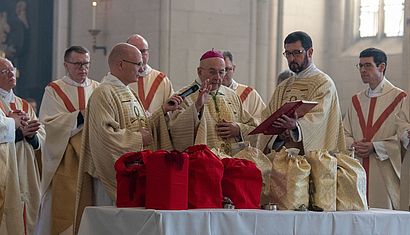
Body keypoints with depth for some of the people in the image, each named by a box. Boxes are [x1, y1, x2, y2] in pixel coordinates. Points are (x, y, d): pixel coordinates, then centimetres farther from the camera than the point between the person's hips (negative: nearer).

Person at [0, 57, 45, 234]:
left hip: (27, 175, 6)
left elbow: (41, 138, 11)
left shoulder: (24, 105, 18)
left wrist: (31, 134, -9)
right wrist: (20, 132, -20)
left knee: (27, 221, 4)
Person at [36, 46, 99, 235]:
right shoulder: (54, 90, 4)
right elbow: (48, 124, -10)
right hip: (65, 161, -3)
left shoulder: (97, 89, 15)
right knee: (64, 208, -6)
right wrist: (80, 116, -16)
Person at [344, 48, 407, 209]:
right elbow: (345, 133, 16)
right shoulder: (356, 100, 17)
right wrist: (353, 146, -6)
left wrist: (374, 147, -16)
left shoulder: (399, 98, -1)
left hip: (386, 174, -5)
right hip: (357, 170, 5)